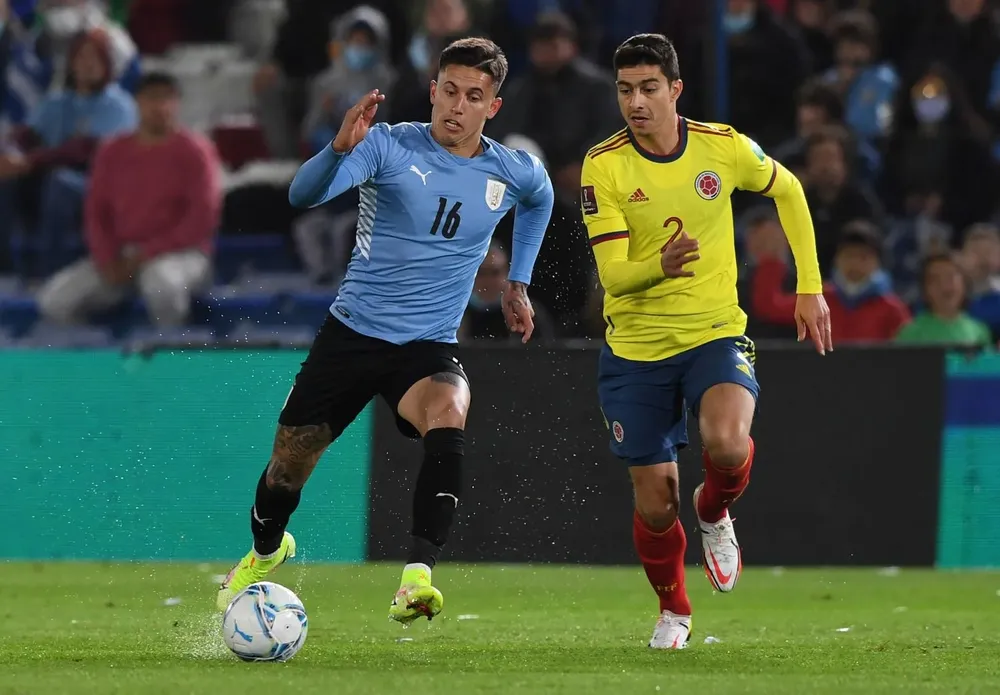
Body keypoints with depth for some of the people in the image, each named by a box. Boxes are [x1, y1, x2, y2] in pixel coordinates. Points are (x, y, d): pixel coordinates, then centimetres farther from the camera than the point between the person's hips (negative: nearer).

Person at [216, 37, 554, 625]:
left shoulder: (515, 173, 0)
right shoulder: (389, 146, -11)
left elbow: (540, 200, 27)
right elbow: (303, 196, -27)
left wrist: (518, 283, 24)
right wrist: (341, 148, -45)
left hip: (429, 347, 0)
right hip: (352, 332, 0)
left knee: (448, 419, -34)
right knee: (290, 460, 7)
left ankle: (418, 577, -41)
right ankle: (265, 553, 43)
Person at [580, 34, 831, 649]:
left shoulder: (723, 147, -8)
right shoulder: (604, 166, -12)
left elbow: (787, 191, 13)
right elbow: (613, 274, -17)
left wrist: (810, 288, 11)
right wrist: (661, 266, -40)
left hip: (715, 334, 0)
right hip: (636, 349, 0)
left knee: (727, 443, -30)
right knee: (656, 504, 2)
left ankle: (715, 512, 6)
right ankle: (674, 611, 32)